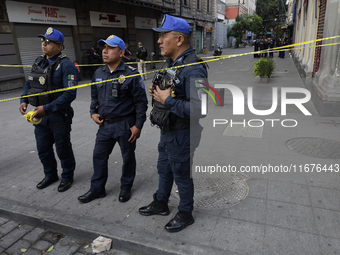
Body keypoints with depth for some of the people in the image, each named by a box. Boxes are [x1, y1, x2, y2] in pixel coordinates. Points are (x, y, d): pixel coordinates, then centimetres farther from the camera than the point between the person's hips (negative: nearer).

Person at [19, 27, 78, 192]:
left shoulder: (65, 65, -17)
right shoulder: (39, 62, 8)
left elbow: (70, 94, -24)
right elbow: (29, 83, 18)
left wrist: (47, 108, -25)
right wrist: (24, 101, 1)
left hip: (58, 115, -7)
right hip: (39, 114, 7)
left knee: (62, 148, 9)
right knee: (43, 148, 18)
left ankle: (67, 176, 31)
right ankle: (50, 175, 39)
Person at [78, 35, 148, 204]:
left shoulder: (131, 74, -14)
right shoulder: (99, 73, 6)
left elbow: (141, 101, -12)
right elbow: (94, 96, 19)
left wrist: (138, 125, -13)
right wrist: (93, 112, 4)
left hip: (125, 125, -5)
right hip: (105, 124, 6)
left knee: (127, 157, 12)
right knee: (99, 156, 13)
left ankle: (126, 187, 33)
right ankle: (97, 189, 31)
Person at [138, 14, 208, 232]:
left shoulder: (193, 69, -26)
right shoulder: (172, 63, 7)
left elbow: (198, 108, -35)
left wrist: (167, 100, -28)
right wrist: (157, 91, 0)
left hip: (182, 134, -10)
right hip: (168, 130, 10)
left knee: (182, 174, 10)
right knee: (164, 169, 24)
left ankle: (186, 214, 35)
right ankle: (160, 204, 47)